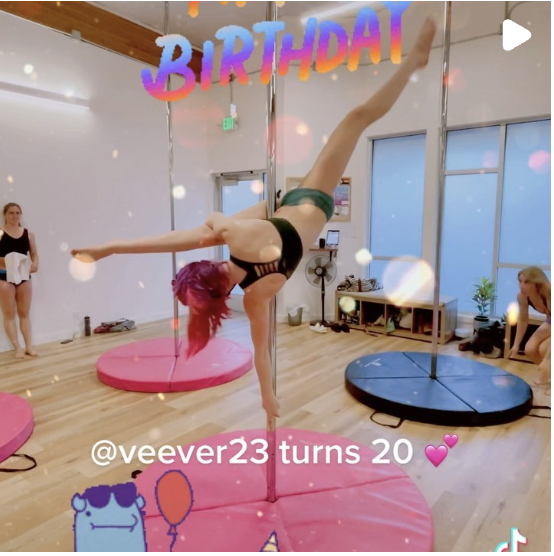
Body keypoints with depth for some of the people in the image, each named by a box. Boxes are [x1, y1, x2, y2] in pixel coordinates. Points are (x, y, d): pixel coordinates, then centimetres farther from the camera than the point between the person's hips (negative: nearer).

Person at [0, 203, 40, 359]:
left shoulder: (28, 234, 5)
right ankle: (17, 347, 12)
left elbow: (34, 254, 8)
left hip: (24, 275, 3)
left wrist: (35, 263, -11)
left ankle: (29, 345, 17)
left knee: (24, 313, 11)